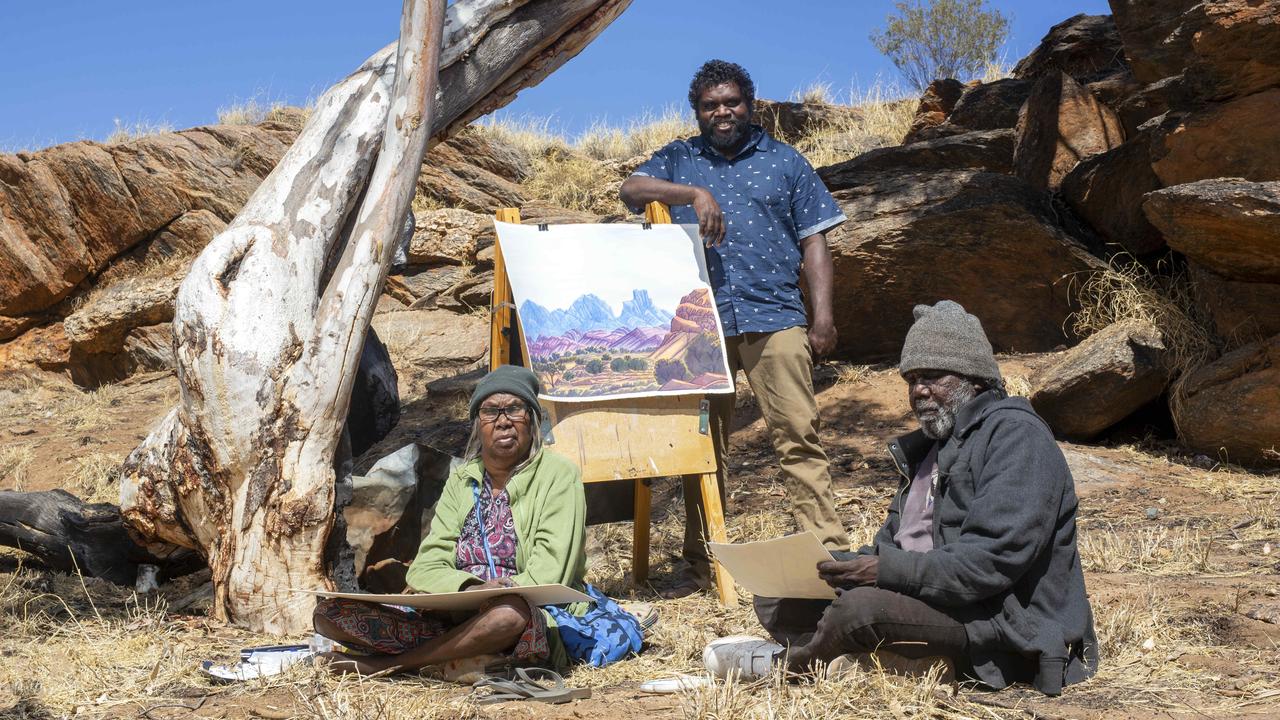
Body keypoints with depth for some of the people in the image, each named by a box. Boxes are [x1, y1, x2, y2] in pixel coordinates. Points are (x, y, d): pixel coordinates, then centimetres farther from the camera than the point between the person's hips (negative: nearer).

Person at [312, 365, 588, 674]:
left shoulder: (557, 475, 2)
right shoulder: (461, 482, 15)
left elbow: (547, 576, -8)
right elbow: (426, 568, 3)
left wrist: (500, 596, -24)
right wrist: (469, 589, -18)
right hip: (454, 620, 4)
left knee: (512, 612, -41)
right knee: (329, 613, -10)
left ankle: (383, 663, -22)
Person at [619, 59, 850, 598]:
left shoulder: (784, 162, 16)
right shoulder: (678, 160, 18)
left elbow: (813, 241, 12)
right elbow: (631, 189, 0)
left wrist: (822, 313, 0)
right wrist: (695, 193, -14)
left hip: (773, 316, -1)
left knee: (798, 436, -10)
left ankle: (829, 552, -11)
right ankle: (701, 565, 10)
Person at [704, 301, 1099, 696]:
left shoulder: (1015, 437, -10)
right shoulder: (931, 443, 20)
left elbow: (992, 563, -22)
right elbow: (894, 544, 20)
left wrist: (887, 569, -27)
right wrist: (842, 566, -2)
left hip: (1001, 622, -9)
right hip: (922, 596, 10)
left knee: (863, 608, -33)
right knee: (775, 597, 1)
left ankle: (788, 660, -7)